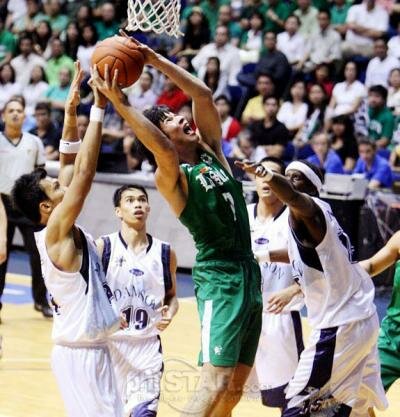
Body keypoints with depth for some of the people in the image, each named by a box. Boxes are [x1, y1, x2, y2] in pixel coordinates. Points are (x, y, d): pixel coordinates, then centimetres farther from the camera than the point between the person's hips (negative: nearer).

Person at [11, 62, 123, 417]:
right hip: (79, 352, -9)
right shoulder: (56, 231, -15)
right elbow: (84, 173, -23)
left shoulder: (66, 229, 8)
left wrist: (71, 113, 4)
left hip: (94, 348, 9)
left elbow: (71, 167, 13)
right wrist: (99, 108, -22)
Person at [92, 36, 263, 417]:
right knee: (215, 382, -19)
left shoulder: (211, 151, 11)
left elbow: (203, 94, 5)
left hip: (248, 272, 8)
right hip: (219, 275, -8)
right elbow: (165, 151, -31)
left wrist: (154, 59, -1)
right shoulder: (172, 177, -9)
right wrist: (119, 104, -39)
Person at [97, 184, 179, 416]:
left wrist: (170, 313, -5)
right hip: (109, 342, -1)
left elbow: (171, 296, 17)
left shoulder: (165, 253, 4)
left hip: (147, 345, 1)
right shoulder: (102, 248, -6)